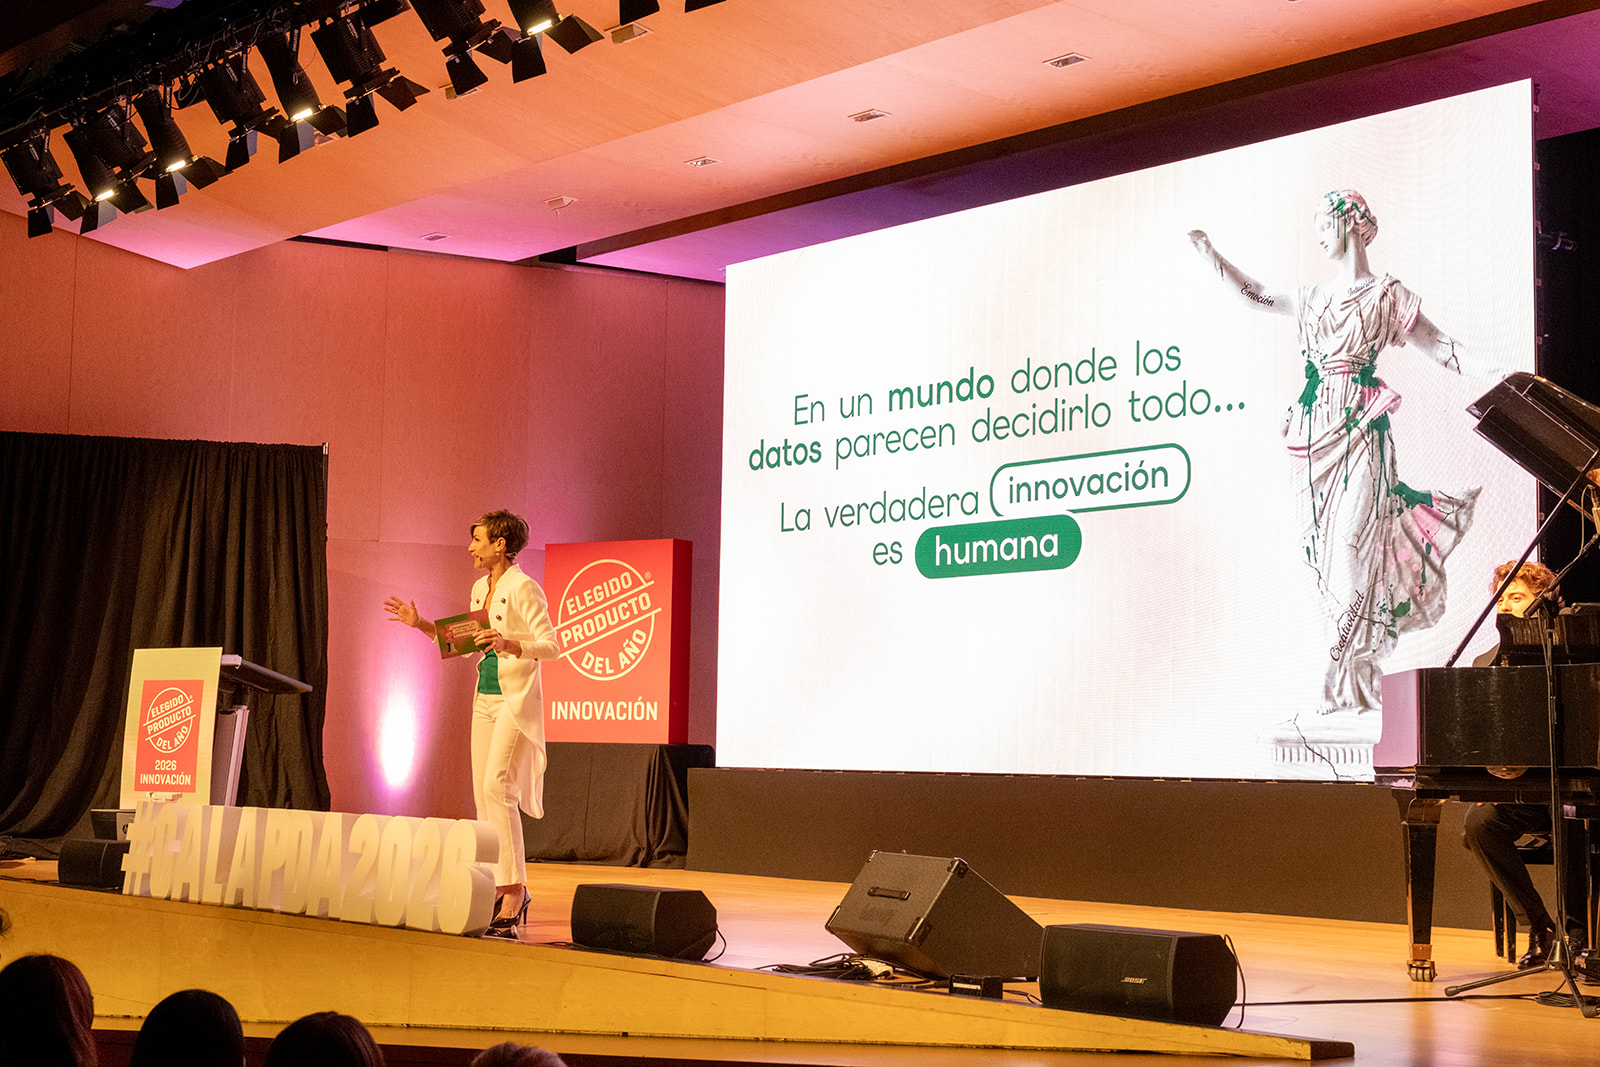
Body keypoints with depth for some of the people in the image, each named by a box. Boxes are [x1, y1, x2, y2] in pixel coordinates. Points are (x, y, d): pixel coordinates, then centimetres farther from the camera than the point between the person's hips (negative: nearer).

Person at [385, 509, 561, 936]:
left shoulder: (523, 588, -12)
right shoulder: (480, 588, 13)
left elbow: (552, 646, -16)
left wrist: (509, 645, -32)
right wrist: (421, 624, 16)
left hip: (517, 698, -8)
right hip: (485, 698, 9)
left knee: (497, 785, -19)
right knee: (483, 794, 6)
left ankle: (513, 888, -16)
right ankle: (507, 891, 15)